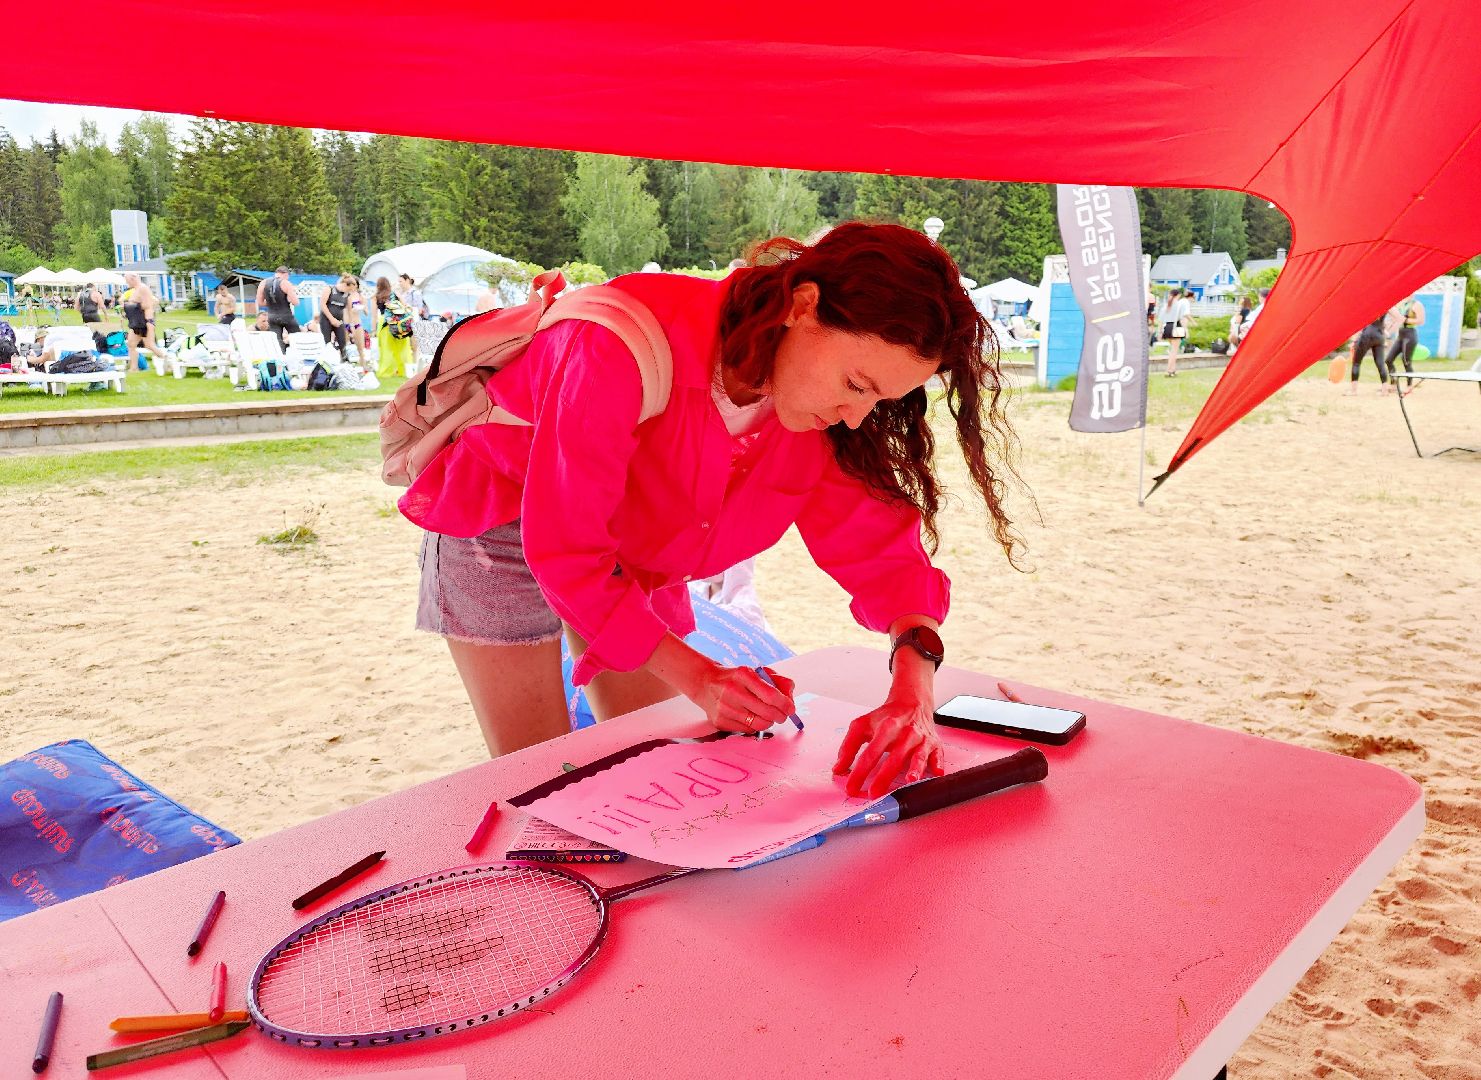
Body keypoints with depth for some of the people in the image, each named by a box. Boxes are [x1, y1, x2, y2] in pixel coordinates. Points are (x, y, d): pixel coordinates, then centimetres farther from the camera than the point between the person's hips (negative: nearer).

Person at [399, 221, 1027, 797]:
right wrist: (697, 677, -36)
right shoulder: (626, 347, -39)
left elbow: (881, 546, -18)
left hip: (633, 553, 5)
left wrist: (913, 688, -36)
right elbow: (565, 550, -32)